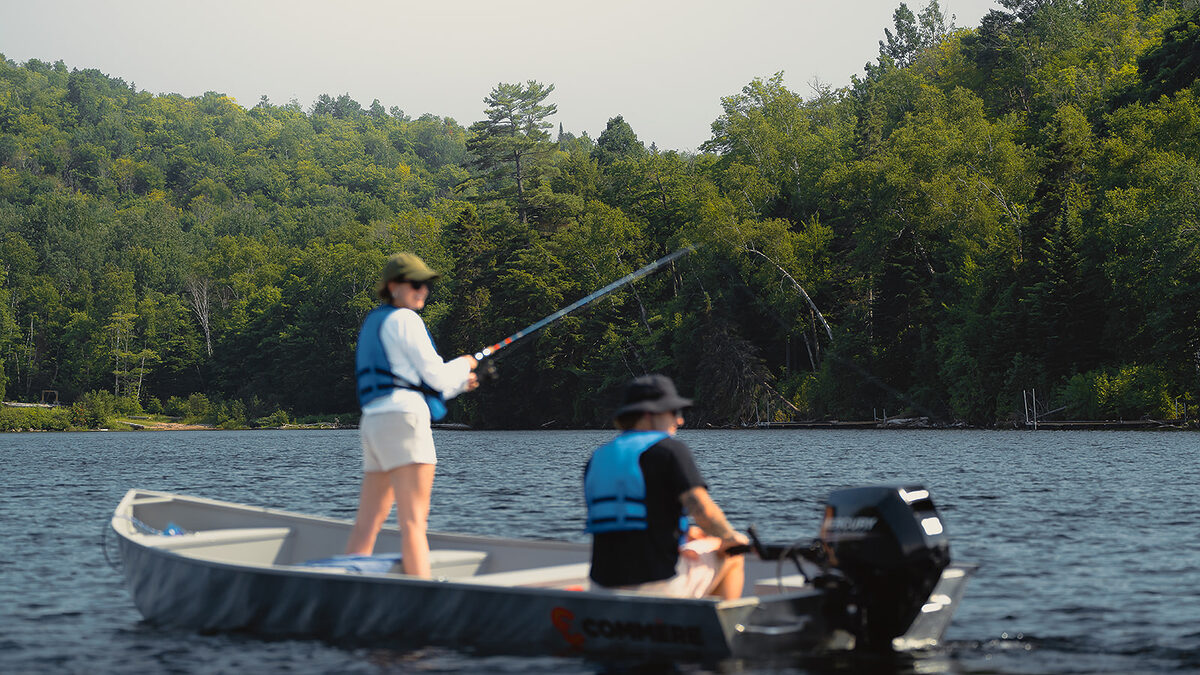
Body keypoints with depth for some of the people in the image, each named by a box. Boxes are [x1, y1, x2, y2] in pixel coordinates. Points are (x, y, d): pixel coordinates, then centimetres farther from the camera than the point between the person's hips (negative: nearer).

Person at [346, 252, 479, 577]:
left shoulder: (373, 322, 26)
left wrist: (459, 384, 28)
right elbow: (435, 375, -6)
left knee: (366, 525, 7)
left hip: (373, 423, 9)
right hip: (402, 419, -9)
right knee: (414, 522, -13)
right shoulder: (403, 319, -3)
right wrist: (464, 365, 14)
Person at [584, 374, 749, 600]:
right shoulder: (669, 448, -7)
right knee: (731, 554, 22)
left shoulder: (597, 459, 12)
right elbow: (703, 510, -18)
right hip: (661, 585, -6)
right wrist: (730, 537, 3)